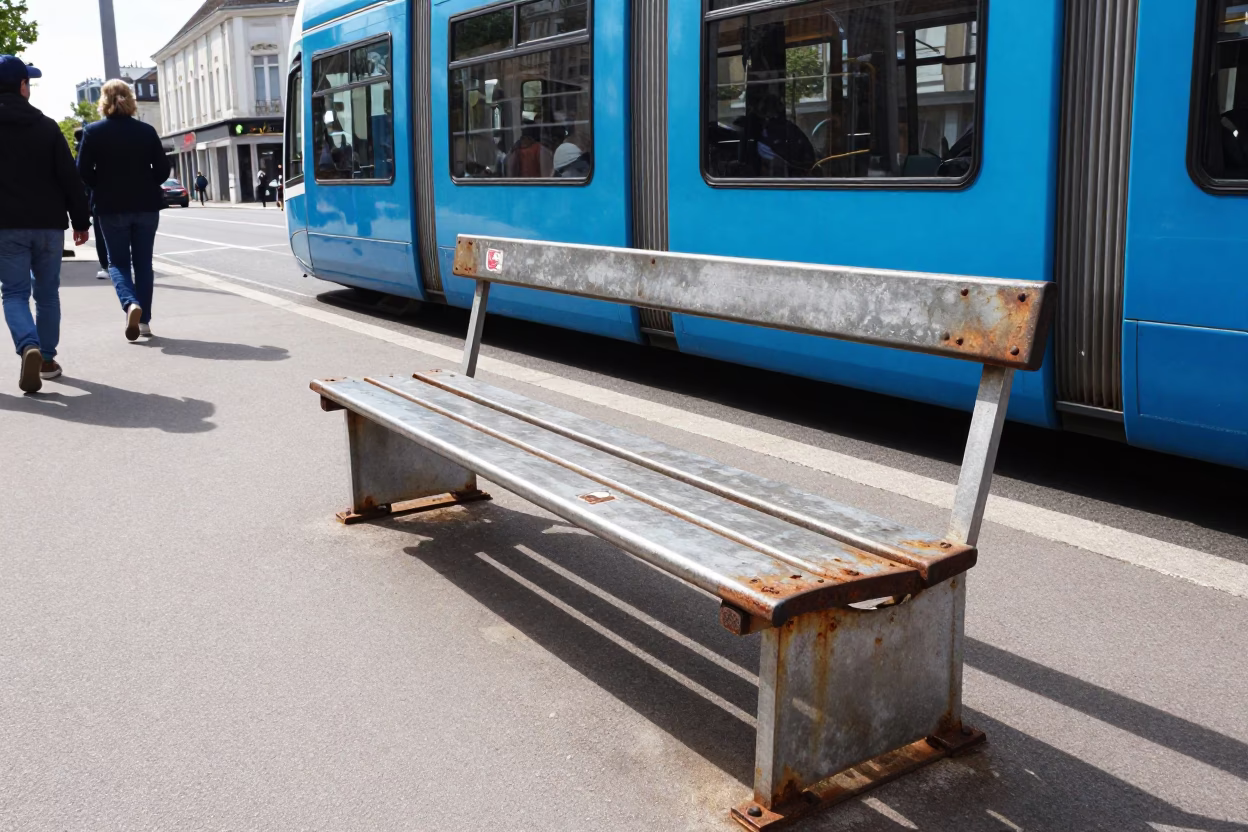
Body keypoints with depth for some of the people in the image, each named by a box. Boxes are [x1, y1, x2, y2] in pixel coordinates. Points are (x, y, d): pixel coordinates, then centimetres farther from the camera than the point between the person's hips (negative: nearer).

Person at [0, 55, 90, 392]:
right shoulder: (47, 127, 1)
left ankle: (29, 348, -24)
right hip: (48, 224, 1)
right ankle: (47, 358, 16)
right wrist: (81, 221, 5)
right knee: (47, 293, 13)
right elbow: (70, 179, -1)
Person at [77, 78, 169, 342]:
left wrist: (103, 187, 11)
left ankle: (130, 303, -17)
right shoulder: (147, 131, -1)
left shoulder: (93, 132, -5)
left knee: (118, 261, 10)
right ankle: (144, 320, 10)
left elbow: (84, 172, -7)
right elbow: (162, 170, 0)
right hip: (146, 206, 1)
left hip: (112, 208, -1)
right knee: (143, 262, 10)